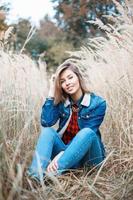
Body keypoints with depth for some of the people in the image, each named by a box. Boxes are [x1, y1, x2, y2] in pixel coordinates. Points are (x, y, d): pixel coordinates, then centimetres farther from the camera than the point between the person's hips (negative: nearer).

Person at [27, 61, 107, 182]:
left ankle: (52, 174, -45)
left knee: (87, 132, -32)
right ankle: (36, 175, -44)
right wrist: (52, 92, -13)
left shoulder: (98, 103, -11)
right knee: (48, 131, -20)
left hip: (88, 158, -3)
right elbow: (46, 123, -16)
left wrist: (62, 154, -32)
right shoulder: (61, 102, 0)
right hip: (66, 151, 3)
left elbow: (86, 135, -20)